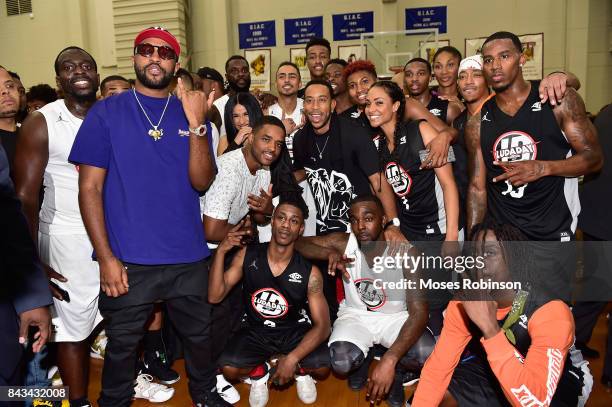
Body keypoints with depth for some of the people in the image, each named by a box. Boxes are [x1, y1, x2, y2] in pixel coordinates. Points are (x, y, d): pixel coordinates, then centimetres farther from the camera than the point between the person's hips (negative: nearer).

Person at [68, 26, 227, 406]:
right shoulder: (106, 113, -3)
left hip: (189, 257, 3)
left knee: (199, 335, 17)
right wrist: (107, 257, -10)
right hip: (129, 260, -2)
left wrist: (196, 123, -18)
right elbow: (90, 188, -5)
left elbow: (201, 182, -5)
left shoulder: (191, 113, 4)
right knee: (122, 344, 14)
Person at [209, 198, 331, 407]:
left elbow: (322, 325, -16)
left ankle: (300, 370, 12)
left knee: (322, 367, -25)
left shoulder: (310, 272, -17)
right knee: (229, 369, -25)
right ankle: (259, 371, 11)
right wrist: (221, 251, -28)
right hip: (255, 331, 1)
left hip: (295, 332, 0)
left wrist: (292, 358, -30)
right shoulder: (247, 255, -13)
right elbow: (215, 296, -16)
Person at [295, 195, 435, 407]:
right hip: (355, 315, 1)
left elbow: (419, 312, -26)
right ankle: (363, 358, 10)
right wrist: (329, 253, -34)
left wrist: (389, 360, -39)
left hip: (396, 317, -1)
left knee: (428, 354, -30)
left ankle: (397, 369, 7)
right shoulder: (343, 243, -16)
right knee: (341, 362, -29)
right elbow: (298, 243, -12)